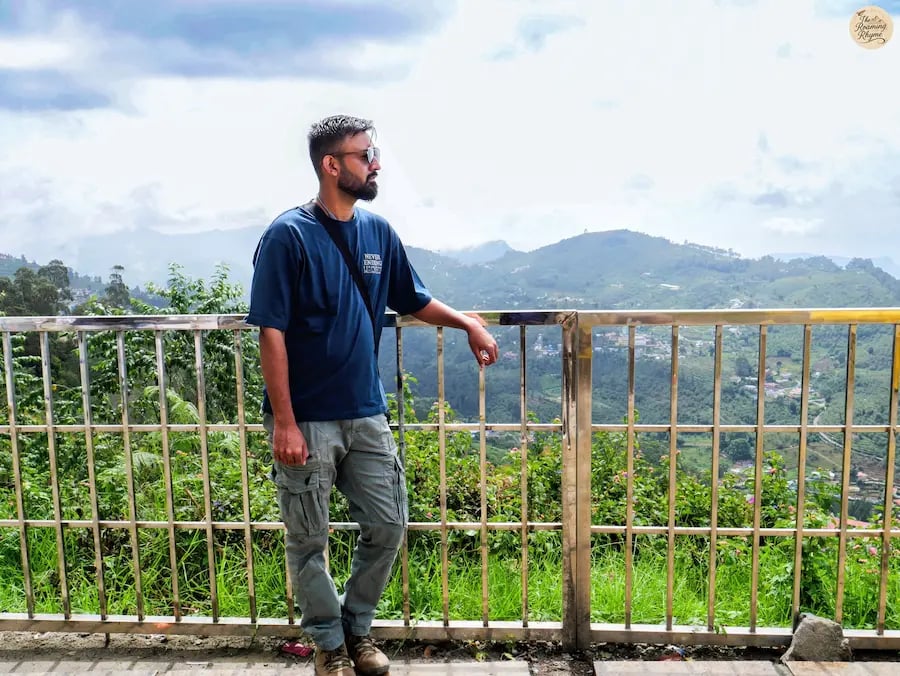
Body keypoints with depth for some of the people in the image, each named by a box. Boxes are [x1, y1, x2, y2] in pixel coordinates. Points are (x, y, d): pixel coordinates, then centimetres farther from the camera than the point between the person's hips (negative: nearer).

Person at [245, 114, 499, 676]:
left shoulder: (378, 232, 5)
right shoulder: (289, 236, -12)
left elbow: (413, 298, 19)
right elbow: (271, 334, -14)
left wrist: (468, 322, 6)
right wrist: (284, 423, -17)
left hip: (366, 415, 6)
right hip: (307, 421, -5)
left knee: (389, 525, 10)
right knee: (309, 541, 9)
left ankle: (358, 627, 33)